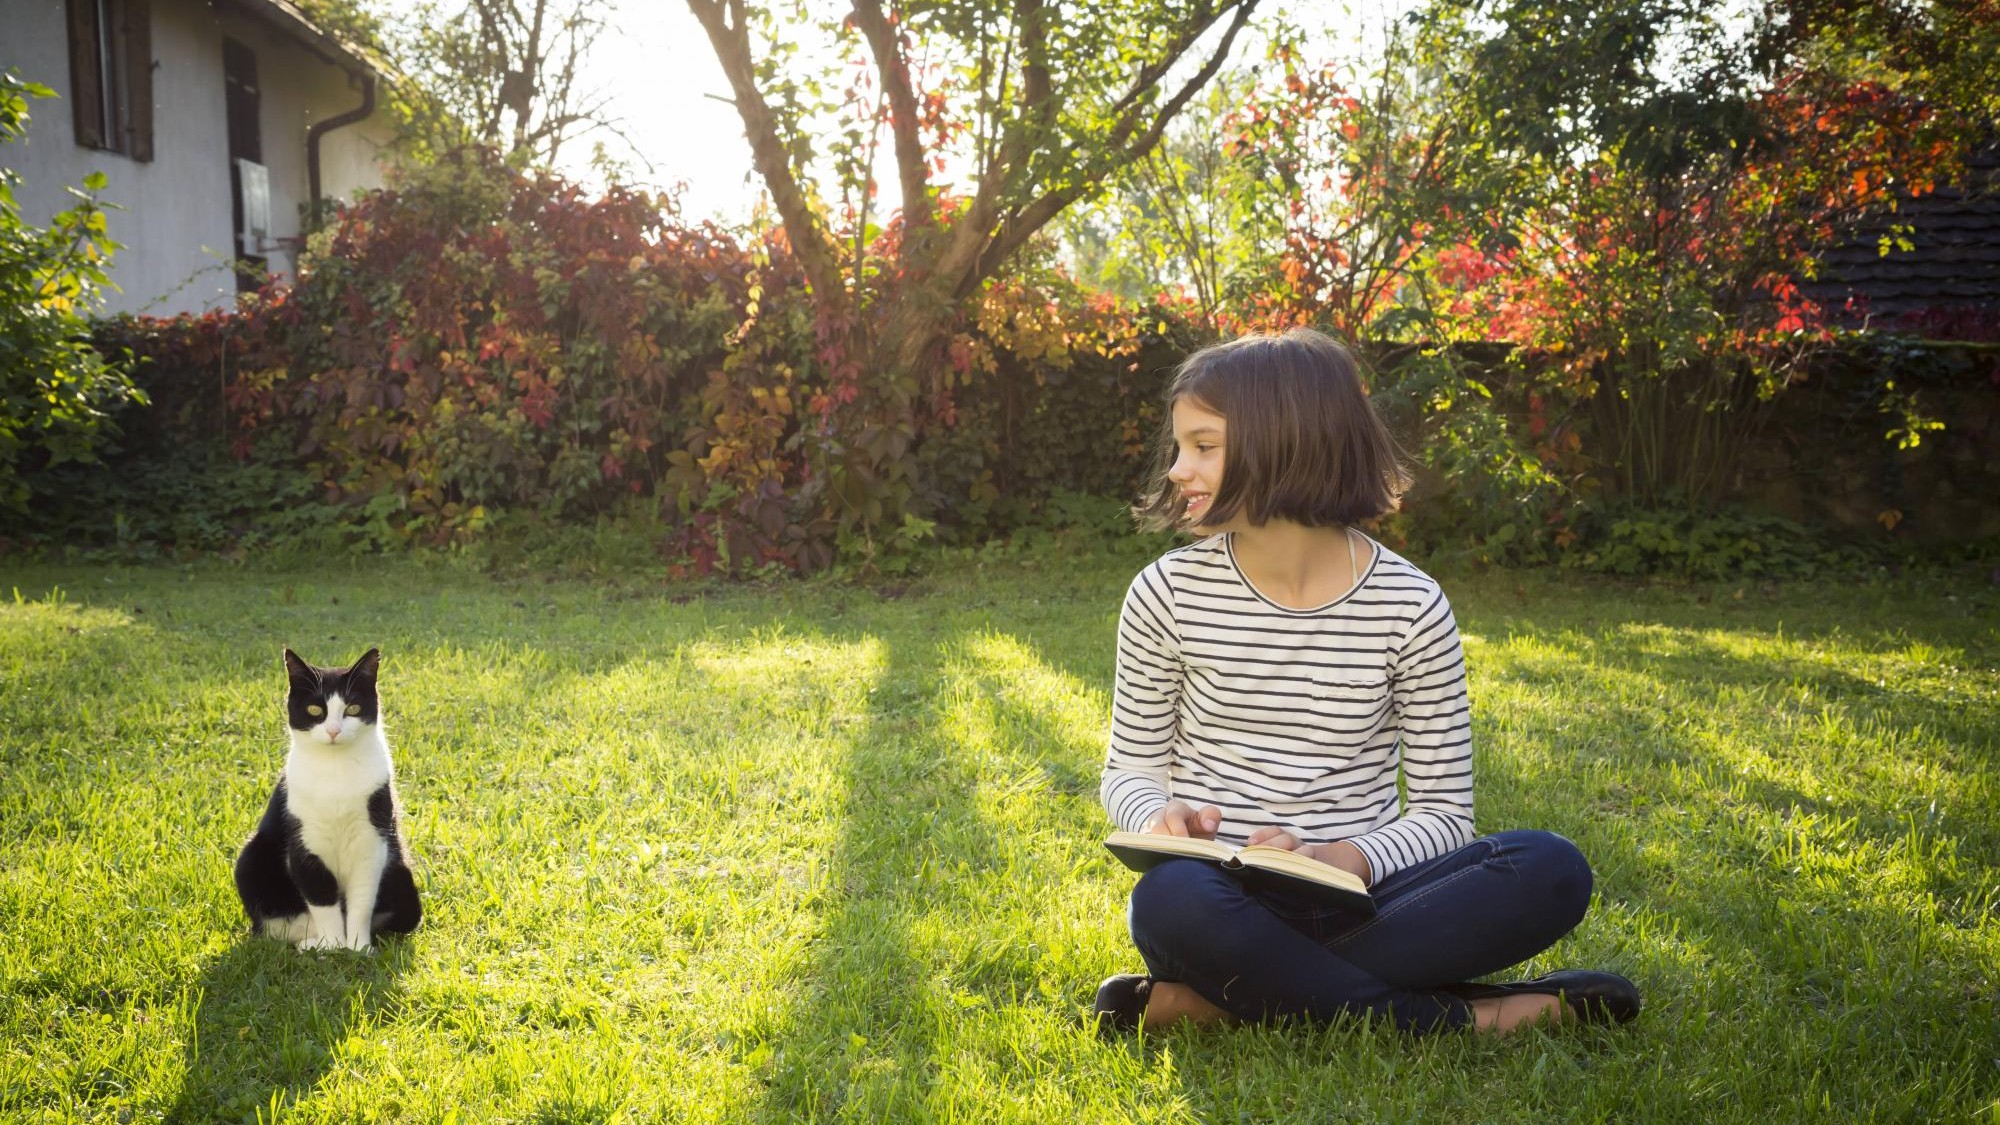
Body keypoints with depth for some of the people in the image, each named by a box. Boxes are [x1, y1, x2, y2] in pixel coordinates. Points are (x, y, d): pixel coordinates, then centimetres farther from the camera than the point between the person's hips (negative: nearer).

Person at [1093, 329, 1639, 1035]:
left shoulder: (1410, 606, -2)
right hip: (1222, 905, -1)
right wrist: (1161, 817, -16)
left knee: (1552, 871, -24)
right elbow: (1130, 770, 9)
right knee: (1173, 898, -38)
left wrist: (1348, 859, -20)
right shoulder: (1169, 593, 0)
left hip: (1355, 897, 2)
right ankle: (1463, 1019, -21)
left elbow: (1443, 809, 2)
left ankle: (1213, 1002, -25)